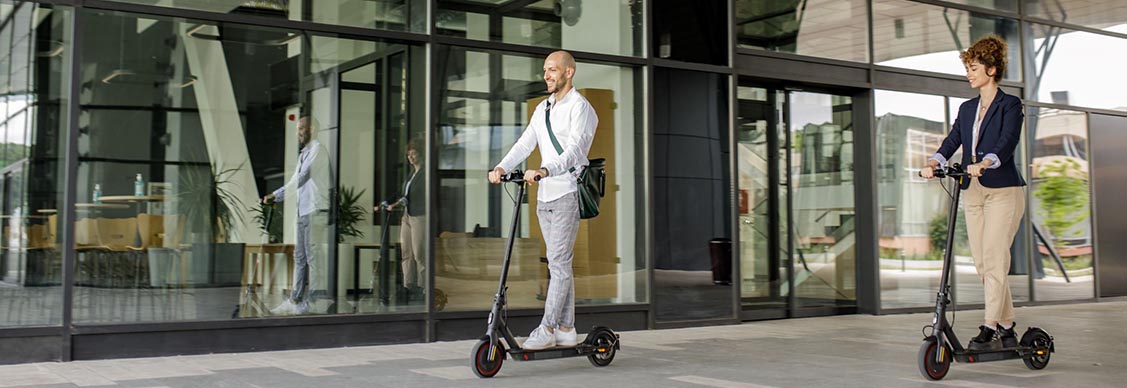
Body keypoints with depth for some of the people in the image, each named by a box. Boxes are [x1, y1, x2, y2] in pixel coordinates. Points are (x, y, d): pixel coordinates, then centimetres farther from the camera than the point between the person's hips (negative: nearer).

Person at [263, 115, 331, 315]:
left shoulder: (318, 150, -8)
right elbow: (295, 181, 23)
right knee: (299, 257, 10)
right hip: (302, 210, 9)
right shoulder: (303, 154, 21)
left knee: (312, 257, -7)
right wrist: (275, 197, 9)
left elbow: (303, 177, -17)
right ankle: (295, 301, 15)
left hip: (315, 210, -9)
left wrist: (277, 194, -18)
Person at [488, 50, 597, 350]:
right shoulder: (542, 109, 18)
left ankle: (547, 329, -8)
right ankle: (566, 330, 15)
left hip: (568, 193, -8)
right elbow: (525, 144, 8)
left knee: (559, 263, -9)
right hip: (545, 194, 8)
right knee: (559, 263, 10)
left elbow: (574, 149, -21)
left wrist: (544, 171, -37)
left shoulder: (580, 107, -7)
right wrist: (502, 167, -9)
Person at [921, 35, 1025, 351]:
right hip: (973, 191, 6)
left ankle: (990, 327, -11)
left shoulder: (1010, 105, -1)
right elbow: (953, 140, 5)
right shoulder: (967, 108, 17)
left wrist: (984, 163, -35)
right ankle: (1006, 324, 16)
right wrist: (934, 163, -15)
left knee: (994, 259, -12)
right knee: (981, 262, 5)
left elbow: (1007, 142, -17)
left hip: (1003, 190, -6)